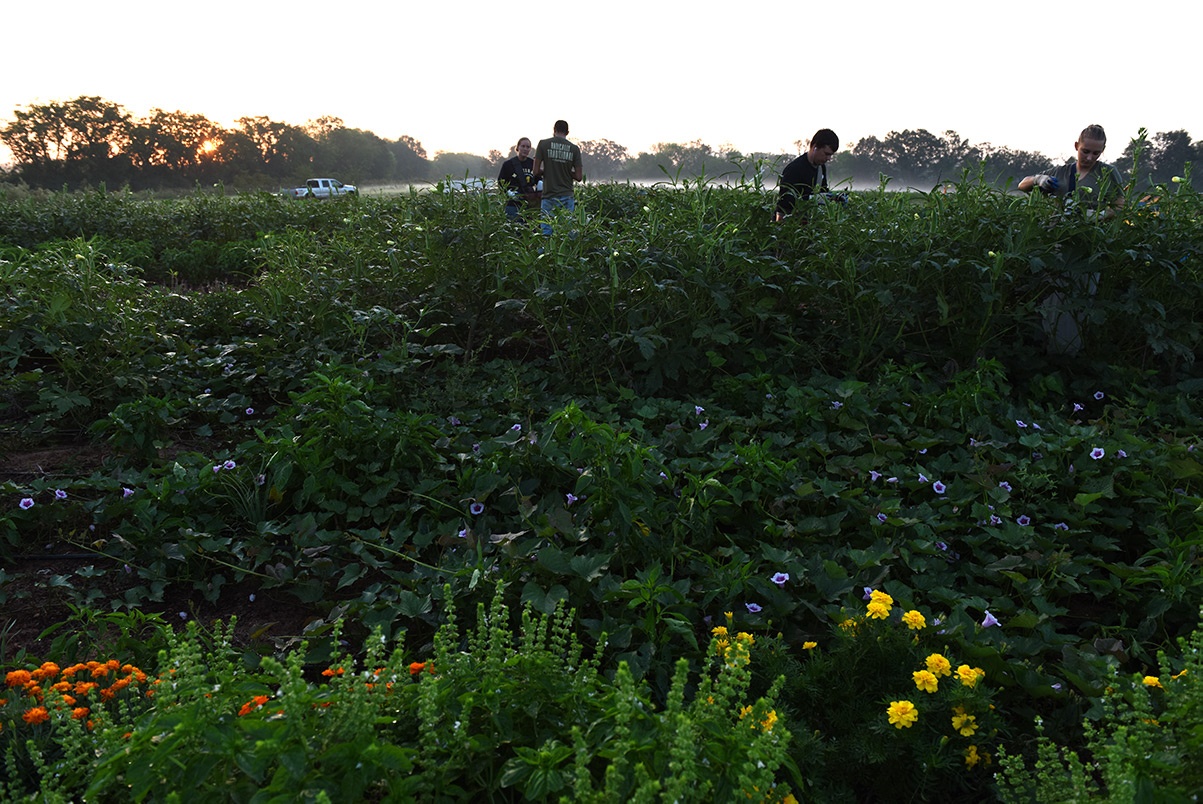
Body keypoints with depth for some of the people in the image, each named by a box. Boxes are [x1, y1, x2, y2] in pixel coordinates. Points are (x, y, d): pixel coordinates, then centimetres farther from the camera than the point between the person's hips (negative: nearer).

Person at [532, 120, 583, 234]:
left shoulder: (543, 144, -1)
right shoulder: (574, 148, 3)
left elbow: (536, 172, -3)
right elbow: (579, 176, 1)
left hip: (549, 196, -1)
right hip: (567, 197, 1)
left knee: (547, 230, -1)